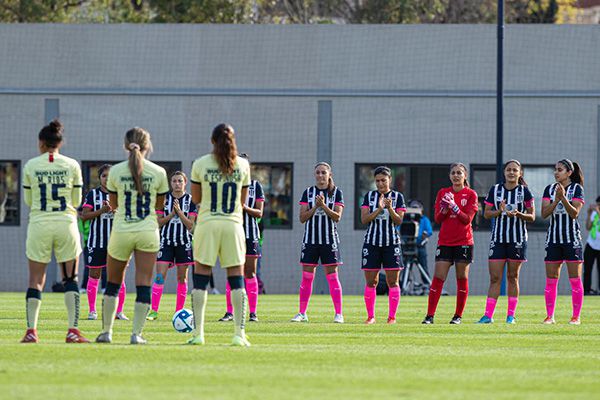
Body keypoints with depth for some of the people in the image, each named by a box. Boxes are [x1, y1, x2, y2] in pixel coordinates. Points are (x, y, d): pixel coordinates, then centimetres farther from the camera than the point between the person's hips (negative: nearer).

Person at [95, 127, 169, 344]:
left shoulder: (116, 171, -4)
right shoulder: (158, 172, -3)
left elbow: (113, 203, 7)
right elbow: (160, 205, 9)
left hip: (121, 232, 0)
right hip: (148, 232, 0)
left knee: (113, 283, 14)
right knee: (143, 284, 1)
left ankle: (106, 331, 16)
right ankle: (137, 333, -4)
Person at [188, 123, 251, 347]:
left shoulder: (200, 164, -1)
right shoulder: (243, 165, 3)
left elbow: (196, 198, 7)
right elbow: (243, 200, 11)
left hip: (207, 223, -1)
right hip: (233, 223, 1)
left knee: (200, 280, 4)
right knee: (237, 280, 3)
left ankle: (198, 333, -1)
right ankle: (239, 334, -3)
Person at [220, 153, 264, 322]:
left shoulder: (256, 186, 5)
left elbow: (259, 213, 1)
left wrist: (245, 208, -17)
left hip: (250, 234, -1)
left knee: (250, 273, -2)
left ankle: (252, 312, 0)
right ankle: (230, 312, 3)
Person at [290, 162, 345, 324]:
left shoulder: (336, 192, 2)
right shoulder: (308, 192, 6)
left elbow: (337, 217, -5)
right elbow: (302, 217, 1)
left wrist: (324, 206, -17)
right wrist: (315, 207, -13)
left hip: (329, 240, -2)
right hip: (310, 239, 2)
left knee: (332, 276, -3)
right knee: (307, 276, 1)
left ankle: (338, 313, -1)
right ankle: (302, 313, 7)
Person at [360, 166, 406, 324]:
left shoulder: (397, 197, 3)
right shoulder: (369, 196, 6)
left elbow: (399, 221, -3)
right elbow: (364, 219, -1)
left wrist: (390, 208, -20)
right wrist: (378, 209, -16)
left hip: (391, 243, -1)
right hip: (372, 243, 1)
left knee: (393, 281, -4)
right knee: (370, 281, 1)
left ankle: (392, 316, 0)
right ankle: (370, 316, 8)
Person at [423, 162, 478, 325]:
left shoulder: (471, 194, 1)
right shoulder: (442, 193, 9)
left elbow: (467, 219, -8)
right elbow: (437, 218, 5)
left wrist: (454, 206, -20)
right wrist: (444, 209, -14)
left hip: (464, 242, -2)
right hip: (445, 242, 2)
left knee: (462, 279, 1)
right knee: (438, 278, -5)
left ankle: (458, 315, 9)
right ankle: (430, 315, -6)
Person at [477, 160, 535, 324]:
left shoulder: (524, 191, 0)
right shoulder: (495, 190, 5)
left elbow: (532, 216, 2)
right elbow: (486, 214, 6)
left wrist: (518, 214, -17)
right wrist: (499, 211, -13)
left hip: (518, 239, -1)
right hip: (498, 238, 1)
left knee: (512, 277, 4)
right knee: (495, 278, -4)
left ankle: (511, 315, 10)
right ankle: (488, 315, -7)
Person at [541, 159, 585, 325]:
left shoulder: (576, 188, -3)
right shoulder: (550, 189, 7)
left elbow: (574, 213, -11)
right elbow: (544, 213, -2)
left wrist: (563, 197, -23)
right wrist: (556, 199, -16)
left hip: (572, 238, -4)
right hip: (553, 237, 4)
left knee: (575, 279, -3)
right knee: (550, 279, 1)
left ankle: (576, 316, 0)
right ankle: (550, 316, 5)